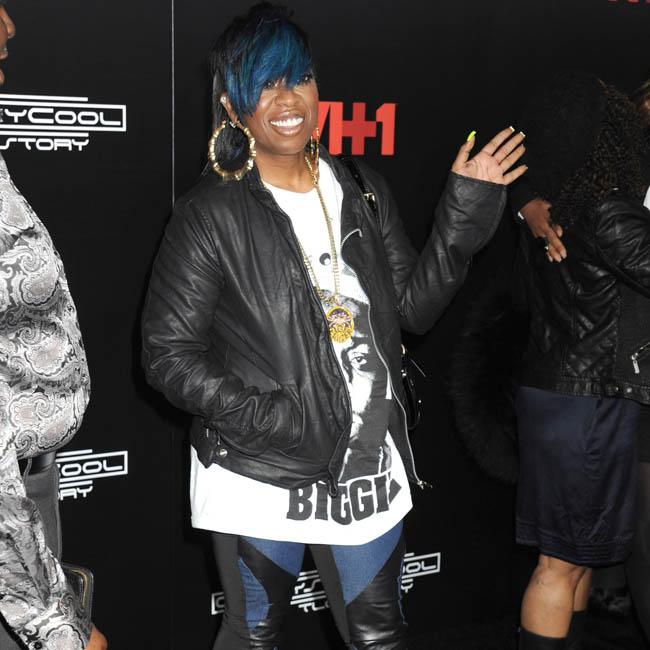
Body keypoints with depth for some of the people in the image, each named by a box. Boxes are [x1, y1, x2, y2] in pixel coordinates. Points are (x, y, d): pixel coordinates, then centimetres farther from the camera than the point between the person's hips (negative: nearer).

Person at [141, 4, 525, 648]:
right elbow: (168, 352, -12)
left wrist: (464, 213, -6)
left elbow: (415, 306, 5)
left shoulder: (362, 192, 5)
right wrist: (268, 419, -23)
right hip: (260, 476, -4)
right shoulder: (210, 214, -11)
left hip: (368, 467, 4)